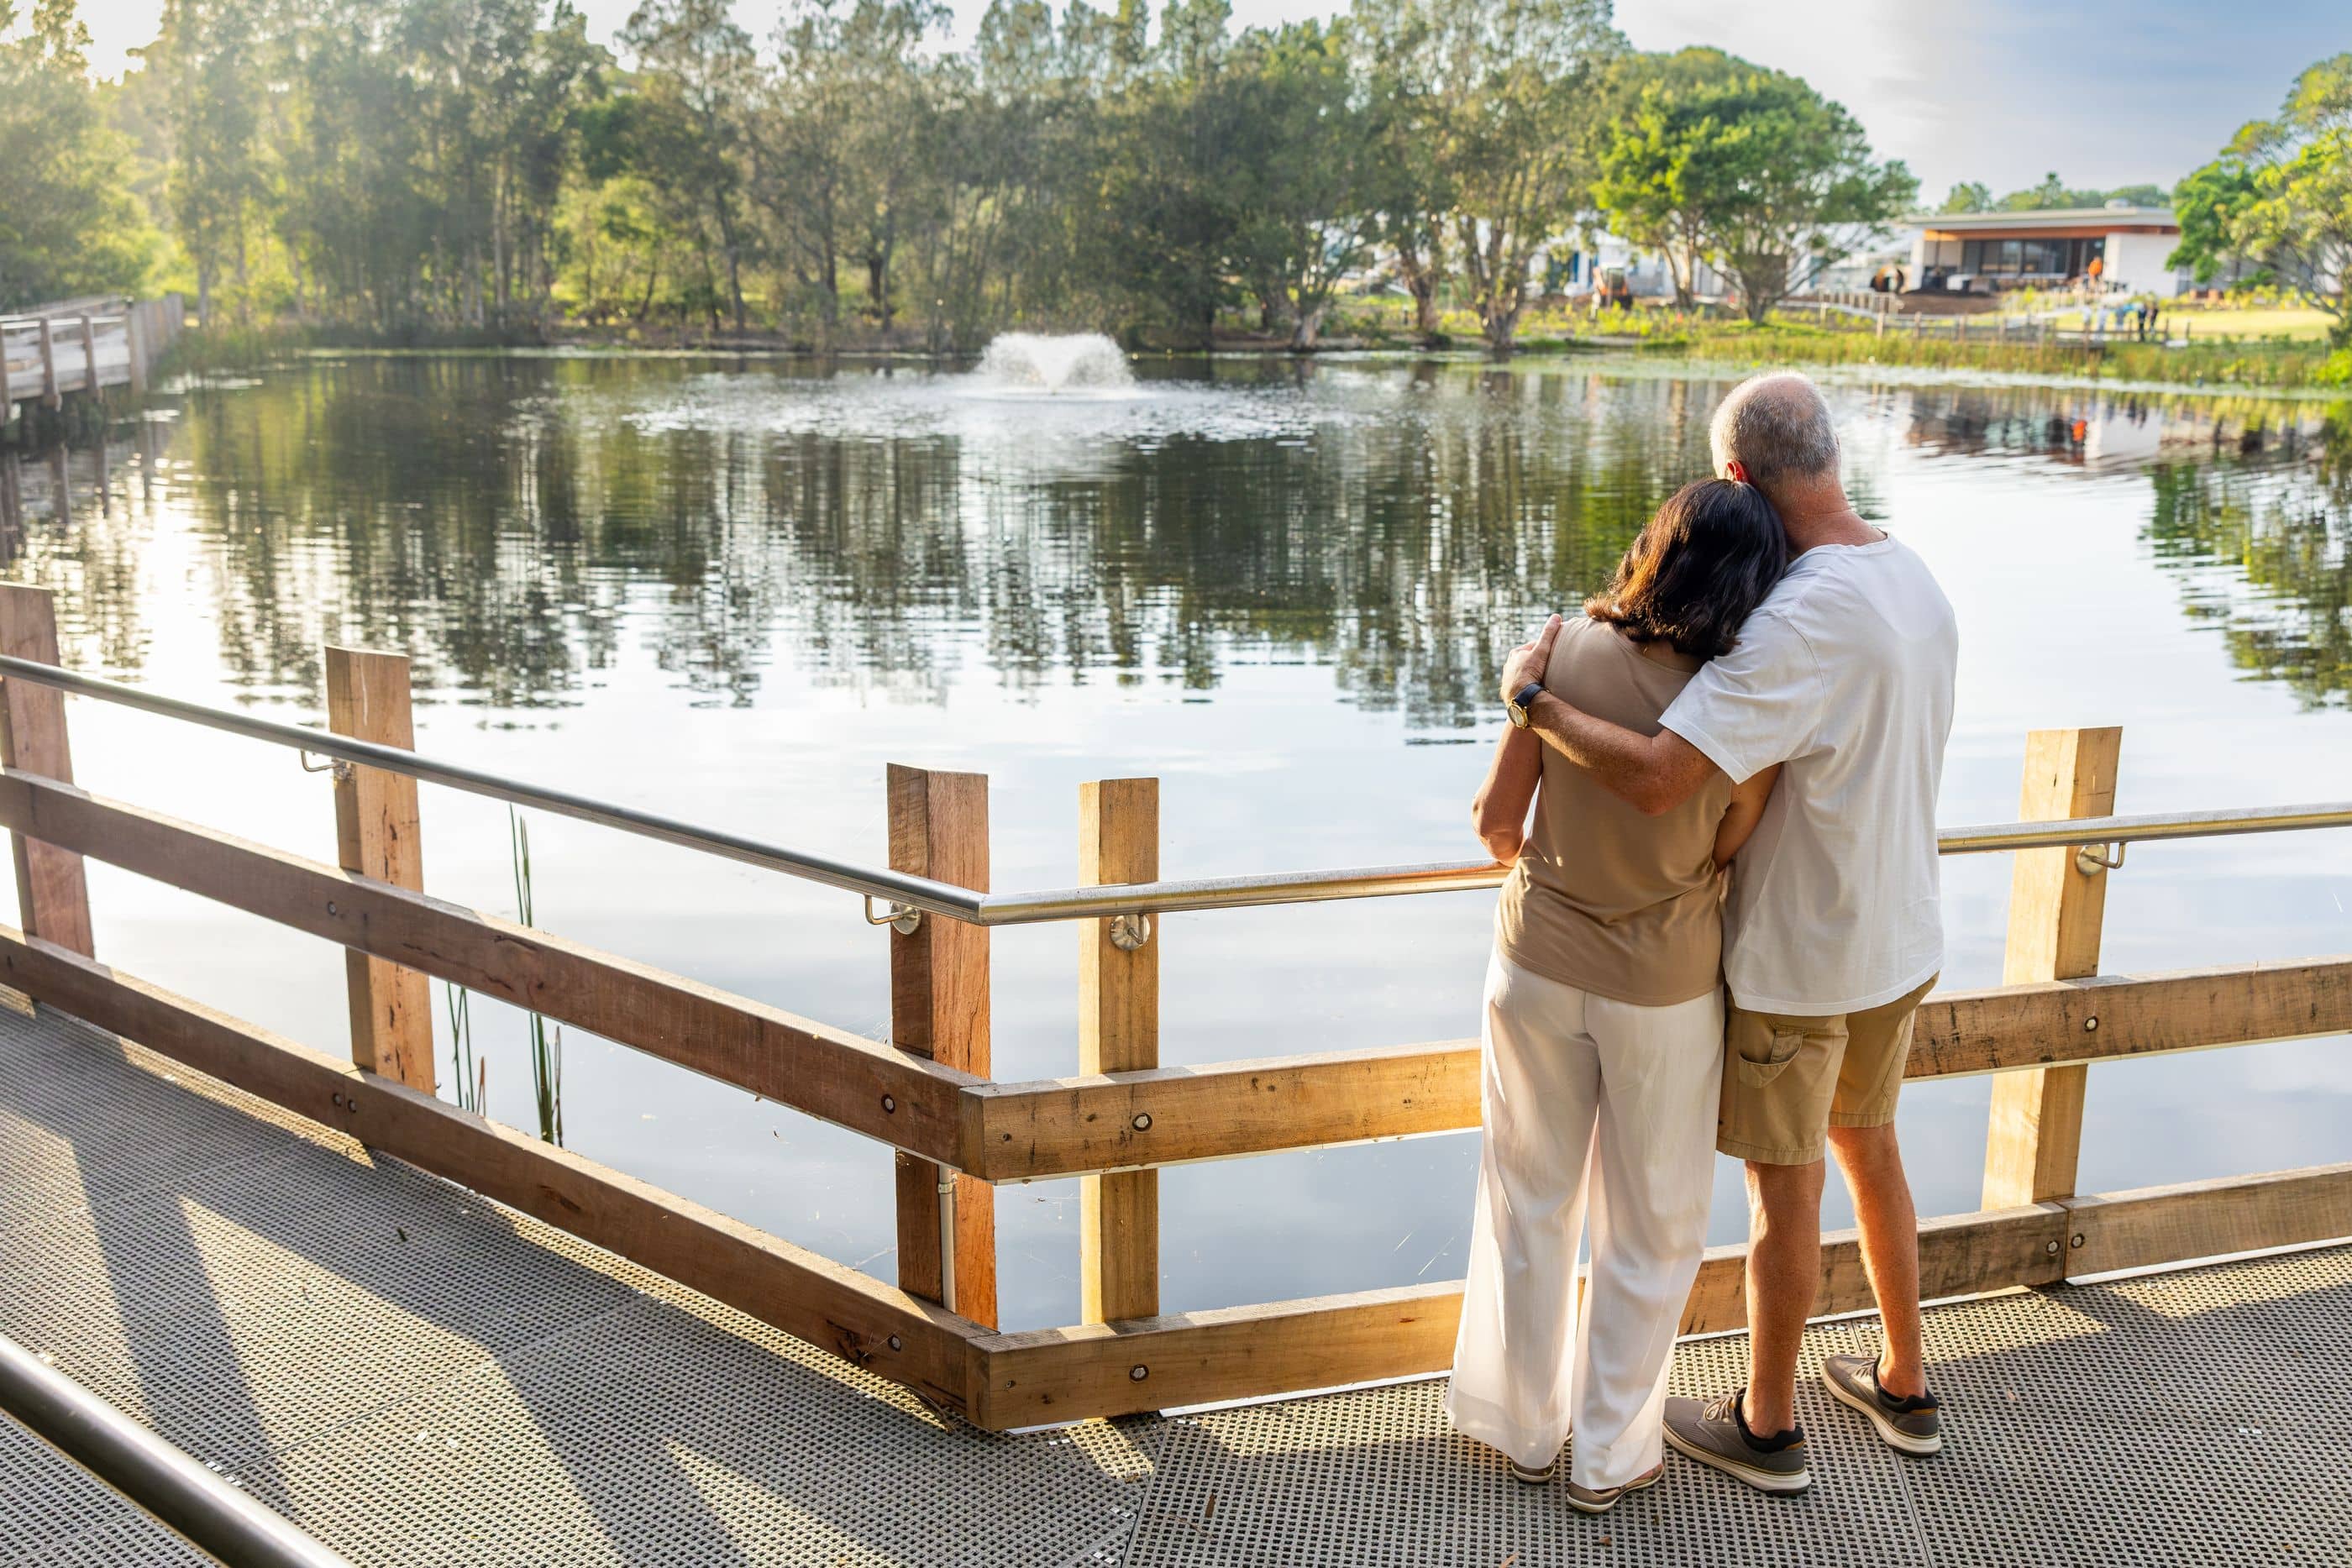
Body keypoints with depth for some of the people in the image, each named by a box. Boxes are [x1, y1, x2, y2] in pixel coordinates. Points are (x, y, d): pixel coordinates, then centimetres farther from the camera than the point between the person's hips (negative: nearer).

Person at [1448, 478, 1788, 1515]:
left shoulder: (1566, 653, -15)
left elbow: (1497, 817, -9)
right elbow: (1731, 854, -9)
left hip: (1538, 965, 2)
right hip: (1662, 990, -2)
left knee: (1529, 1204, 20)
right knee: (1650, 1231, 18)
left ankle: (1525, 1428, 36)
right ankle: (1607, 1457, 31)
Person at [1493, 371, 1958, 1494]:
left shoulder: (1800, 622, -31)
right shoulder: (1916, 582, -1)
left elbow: (1655, 779, -38)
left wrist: (1535, 696, -23)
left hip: (1797, 960, -8)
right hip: (1900, 939, 8)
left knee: (1782, 1186, 10)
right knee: (1867, 1147, 25)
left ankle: (1766, 1425, 30)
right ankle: (1903, 1387, 42)